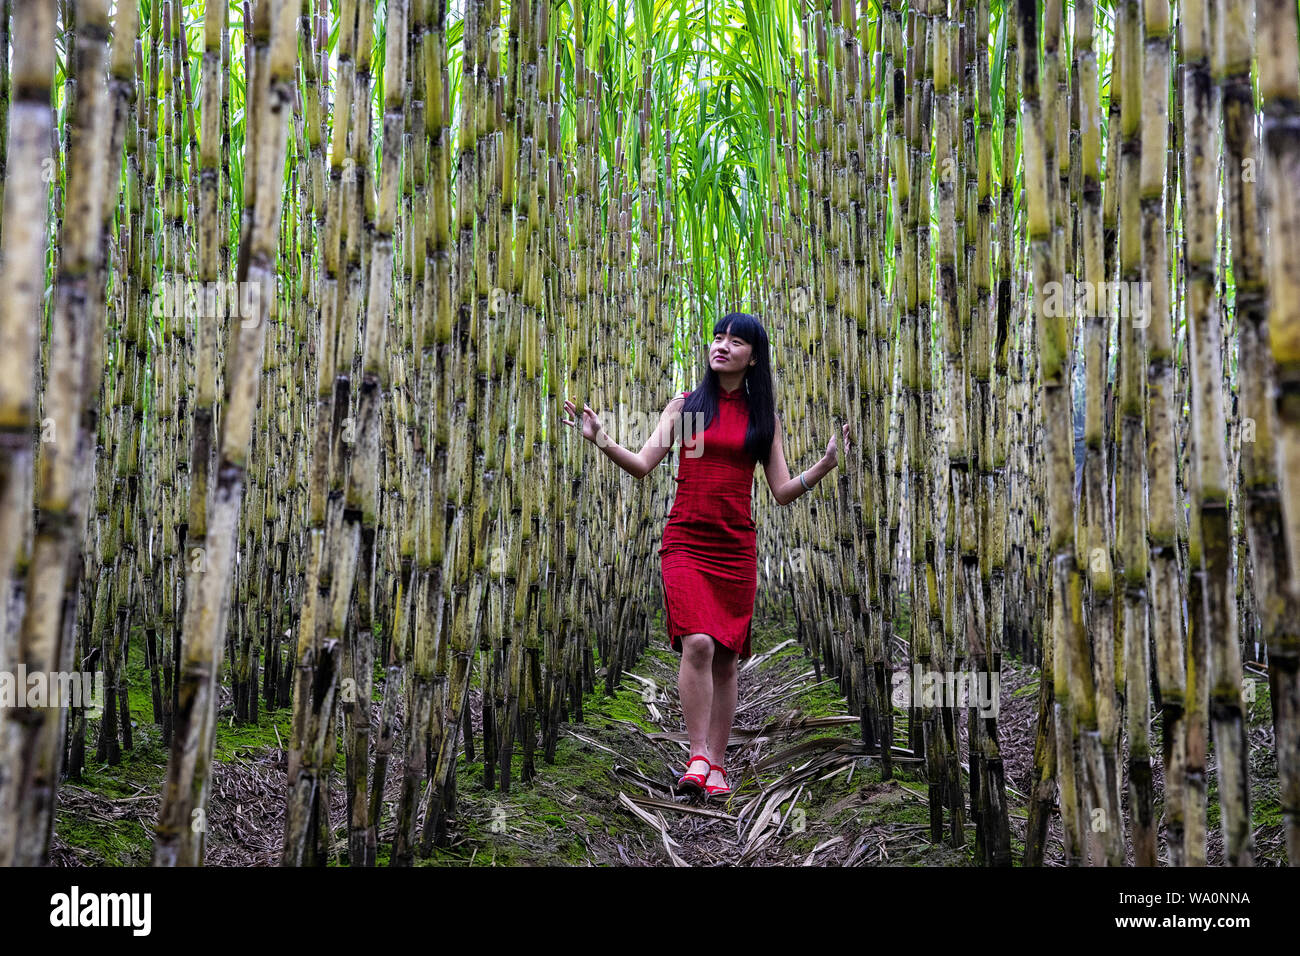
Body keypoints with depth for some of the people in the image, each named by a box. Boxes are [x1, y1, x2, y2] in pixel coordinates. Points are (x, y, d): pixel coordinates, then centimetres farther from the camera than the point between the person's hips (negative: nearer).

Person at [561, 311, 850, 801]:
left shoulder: (763, 417, 9)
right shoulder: (686, 405, 7)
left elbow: (783, 492, 7)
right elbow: (642, 464, 0)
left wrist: (825, 465, -8)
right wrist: (601, 440, -15)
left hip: (736, 548, 2)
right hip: (685, 542, -2)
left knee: (726, 658, 4)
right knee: (697, 643, -20)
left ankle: (717, 766, 13)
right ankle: (698, 756, -14)